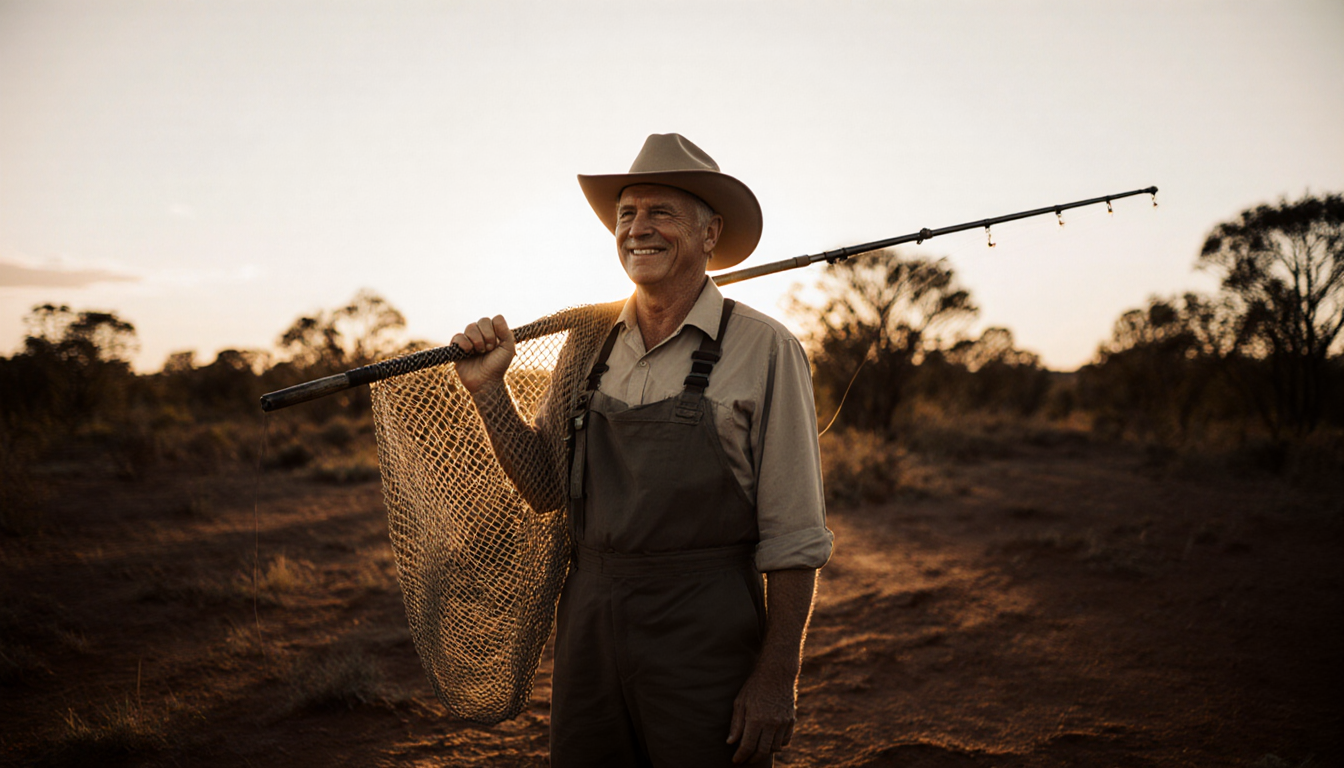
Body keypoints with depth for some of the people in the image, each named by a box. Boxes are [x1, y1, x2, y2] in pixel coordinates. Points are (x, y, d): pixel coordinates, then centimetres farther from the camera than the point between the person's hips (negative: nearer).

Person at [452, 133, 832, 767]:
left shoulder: (763, 350, -7)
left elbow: (792, 538, -8)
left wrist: (777, 679, -12)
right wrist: (487, 390, 2)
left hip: (704, 637, -4)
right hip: (588, 626, 5)